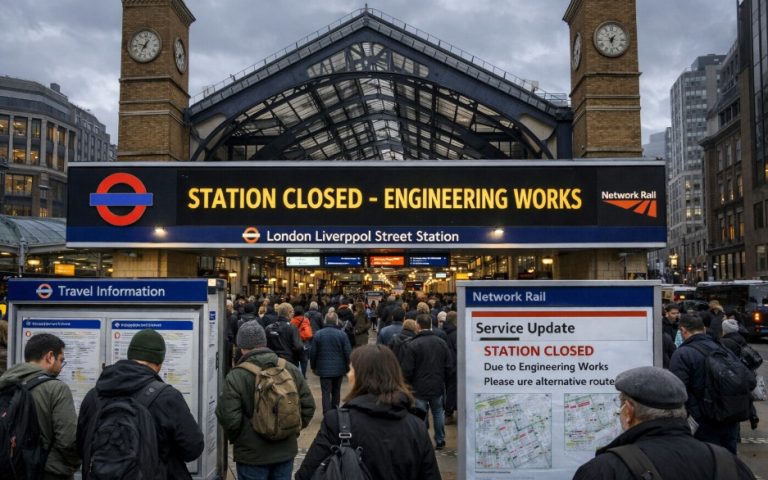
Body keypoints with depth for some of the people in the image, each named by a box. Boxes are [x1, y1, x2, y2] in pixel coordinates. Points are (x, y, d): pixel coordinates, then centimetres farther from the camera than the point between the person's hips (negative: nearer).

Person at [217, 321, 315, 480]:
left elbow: (229, 418, -18)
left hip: (252, 455, -4)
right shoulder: (291, 369, -3)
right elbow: (308, 405, 1)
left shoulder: (235, 377, -17)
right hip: (286, 451, 4)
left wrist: (235, 438, 2)